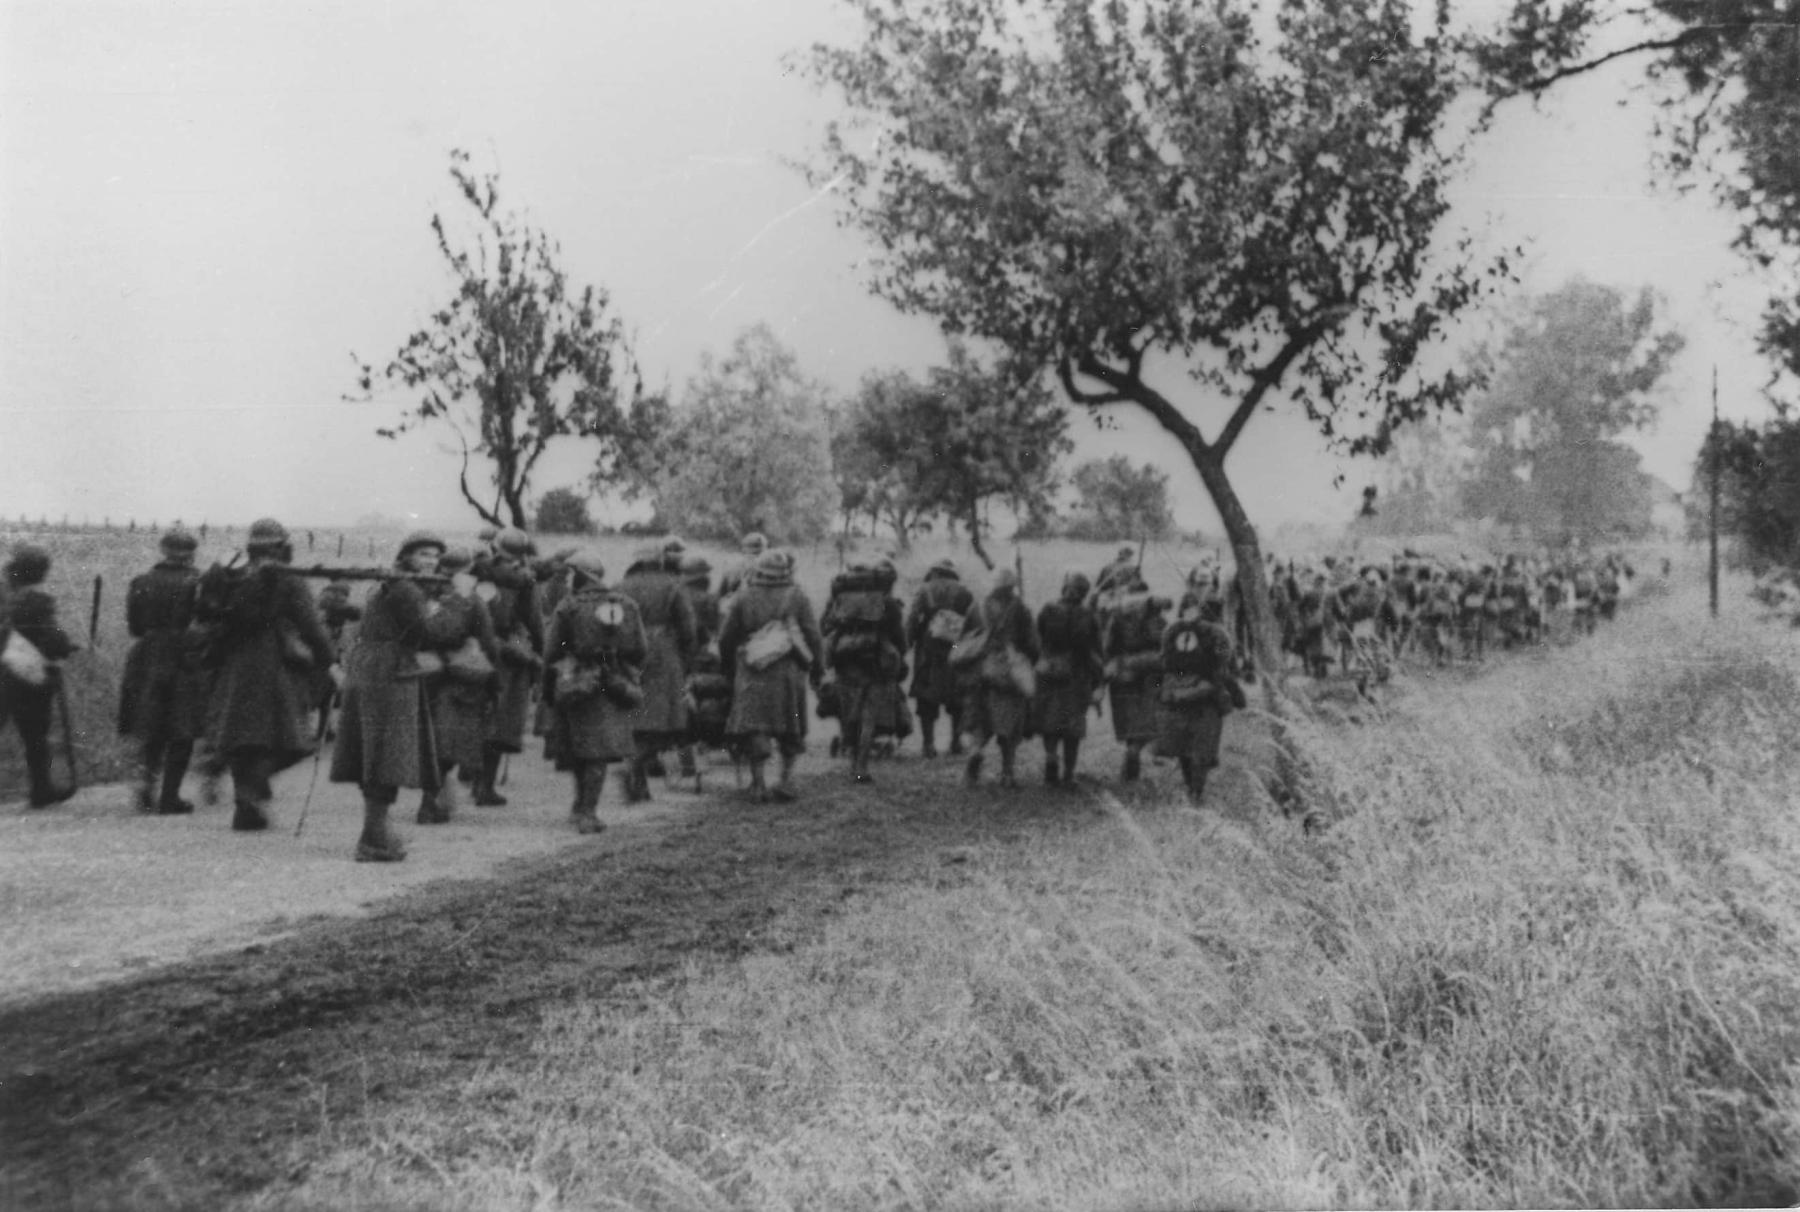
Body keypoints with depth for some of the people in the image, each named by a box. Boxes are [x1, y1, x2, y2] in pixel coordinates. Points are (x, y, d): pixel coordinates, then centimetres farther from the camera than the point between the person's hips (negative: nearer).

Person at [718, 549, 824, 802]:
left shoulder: (743, 598, 4)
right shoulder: (796, 598, 1)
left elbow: (726, 639, 8)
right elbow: (814, 637, -1)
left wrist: (729, 667, 22)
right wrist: (817, 670, 9)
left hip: (752, 674, 0)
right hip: (789, 671, 0)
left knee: (755, 727, 1)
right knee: (791, 728, 12)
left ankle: (758, 783, -5)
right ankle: (786, 779, 9)